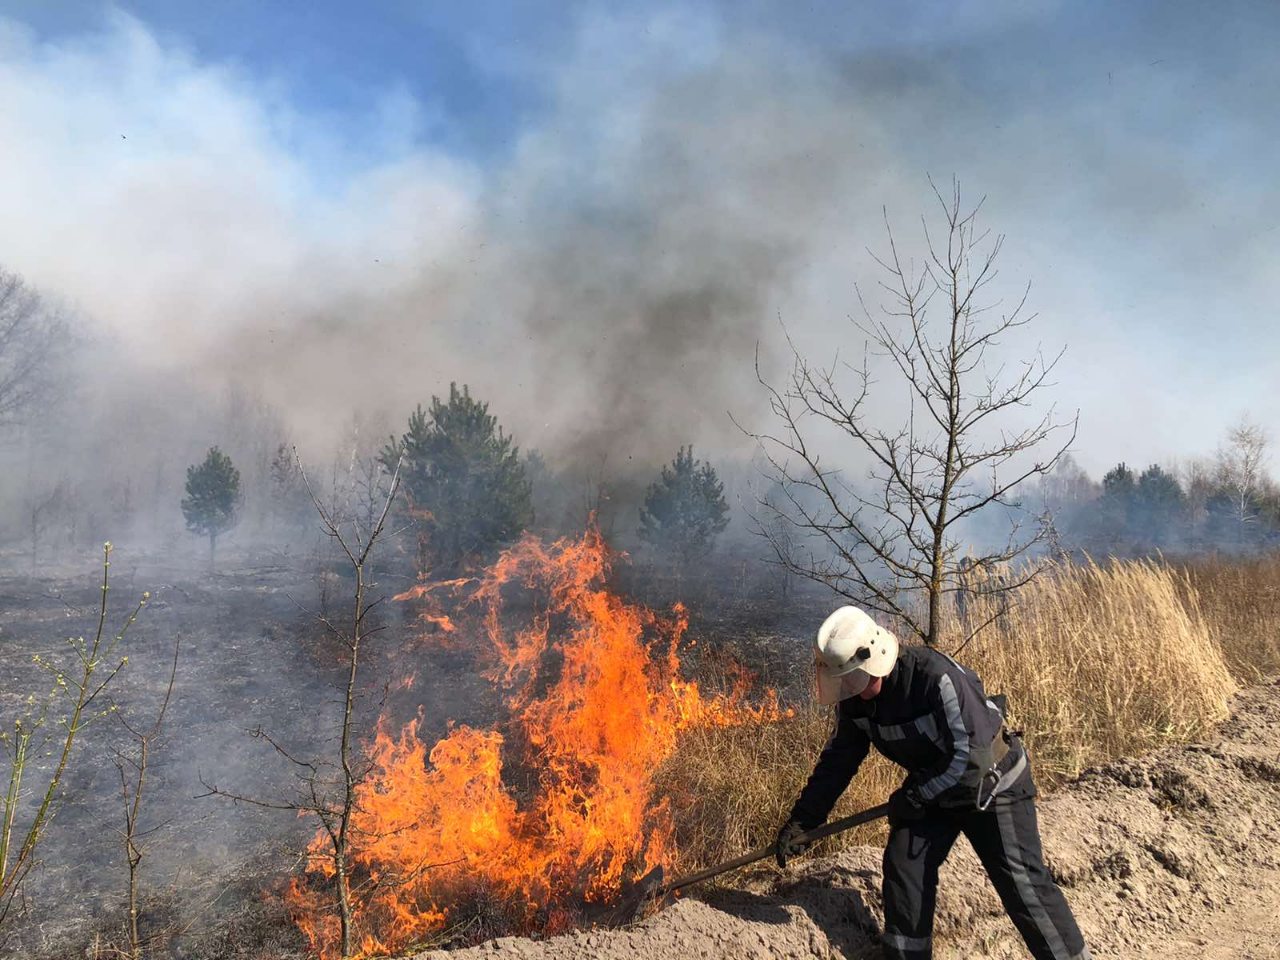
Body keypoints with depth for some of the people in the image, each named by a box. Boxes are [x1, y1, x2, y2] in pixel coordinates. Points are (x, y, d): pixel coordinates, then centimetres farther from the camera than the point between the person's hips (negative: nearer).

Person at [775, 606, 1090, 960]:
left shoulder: (937, 677, -35)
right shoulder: (854, 698, -12)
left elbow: (972, 755, -31)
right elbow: (838, 759, -1)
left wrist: (915, 795, -22)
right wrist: (802, 819, -3)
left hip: (992, 784, -6)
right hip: (930, 789, 6)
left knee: (1022, 883, -6)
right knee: (903, 868, 0)